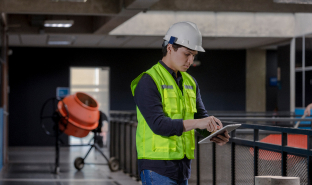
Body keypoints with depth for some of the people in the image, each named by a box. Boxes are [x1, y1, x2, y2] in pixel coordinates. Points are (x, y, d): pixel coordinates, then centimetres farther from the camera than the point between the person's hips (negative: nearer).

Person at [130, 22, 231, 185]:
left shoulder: (190, 82, 13)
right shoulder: (148, 82, -12)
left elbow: (201, 116, 13)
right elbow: (158, 124, -22)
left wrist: (217, 135, -9)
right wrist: (196, 123, -31)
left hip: (182, 166, 8)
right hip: (157, 169, -8)